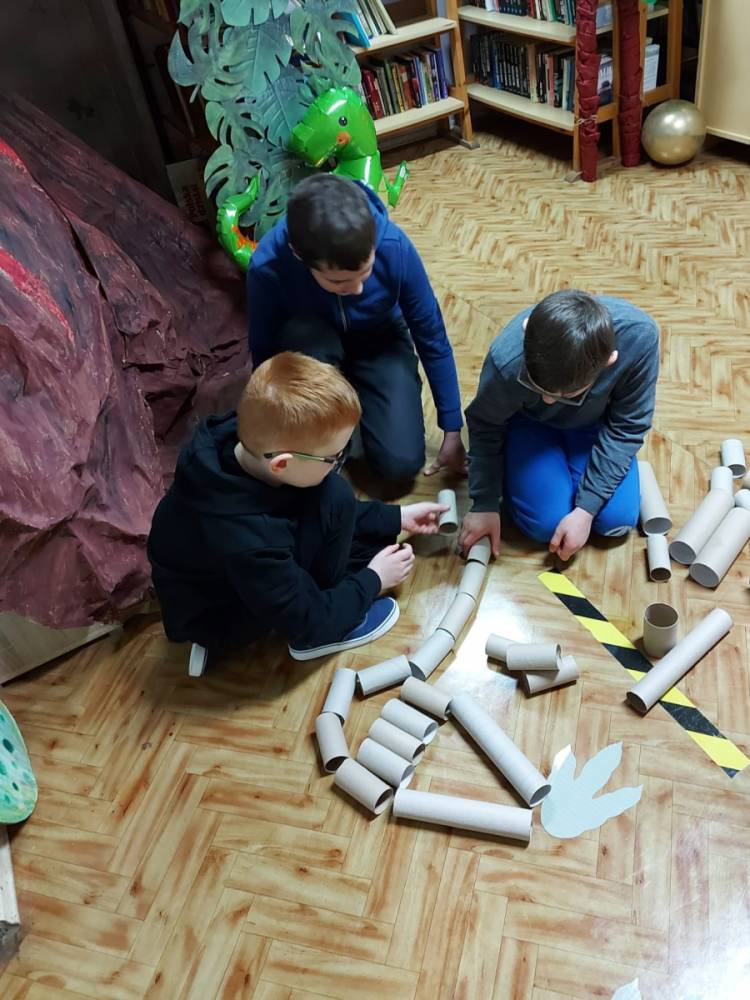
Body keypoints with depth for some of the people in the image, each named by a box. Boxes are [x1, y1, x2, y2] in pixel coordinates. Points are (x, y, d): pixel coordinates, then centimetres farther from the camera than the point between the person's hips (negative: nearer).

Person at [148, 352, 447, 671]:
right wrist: (372, 581, -10)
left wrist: (395, 518, 2)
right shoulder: (249, 540, -41)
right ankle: (318, 640, -8)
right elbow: (308, 624, -23)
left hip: (242, 577, 7)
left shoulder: (246, 445, -20)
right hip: (215, 619, -7)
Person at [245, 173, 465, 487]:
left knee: (401, 463, -15)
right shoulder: (268, 267, -34)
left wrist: (452, 432, -13)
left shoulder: (395, 246, -32)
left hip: (380, 341, 0)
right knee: (302, 335, -38)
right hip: (312, 345, 0)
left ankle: (353, 390, 15)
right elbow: (264, 354, -18)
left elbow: (432, 339, -19)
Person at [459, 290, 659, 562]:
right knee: (546, 522, -17)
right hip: (530, 423, -2)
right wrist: (484, 505, -11)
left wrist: (586, 509, -22)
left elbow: (626, 428, -20)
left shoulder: (638, 337, -35)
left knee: (617, 519, -10)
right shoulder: (506, 359, -38)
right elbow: (485, 427, -15)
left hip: (595, 424, 2)